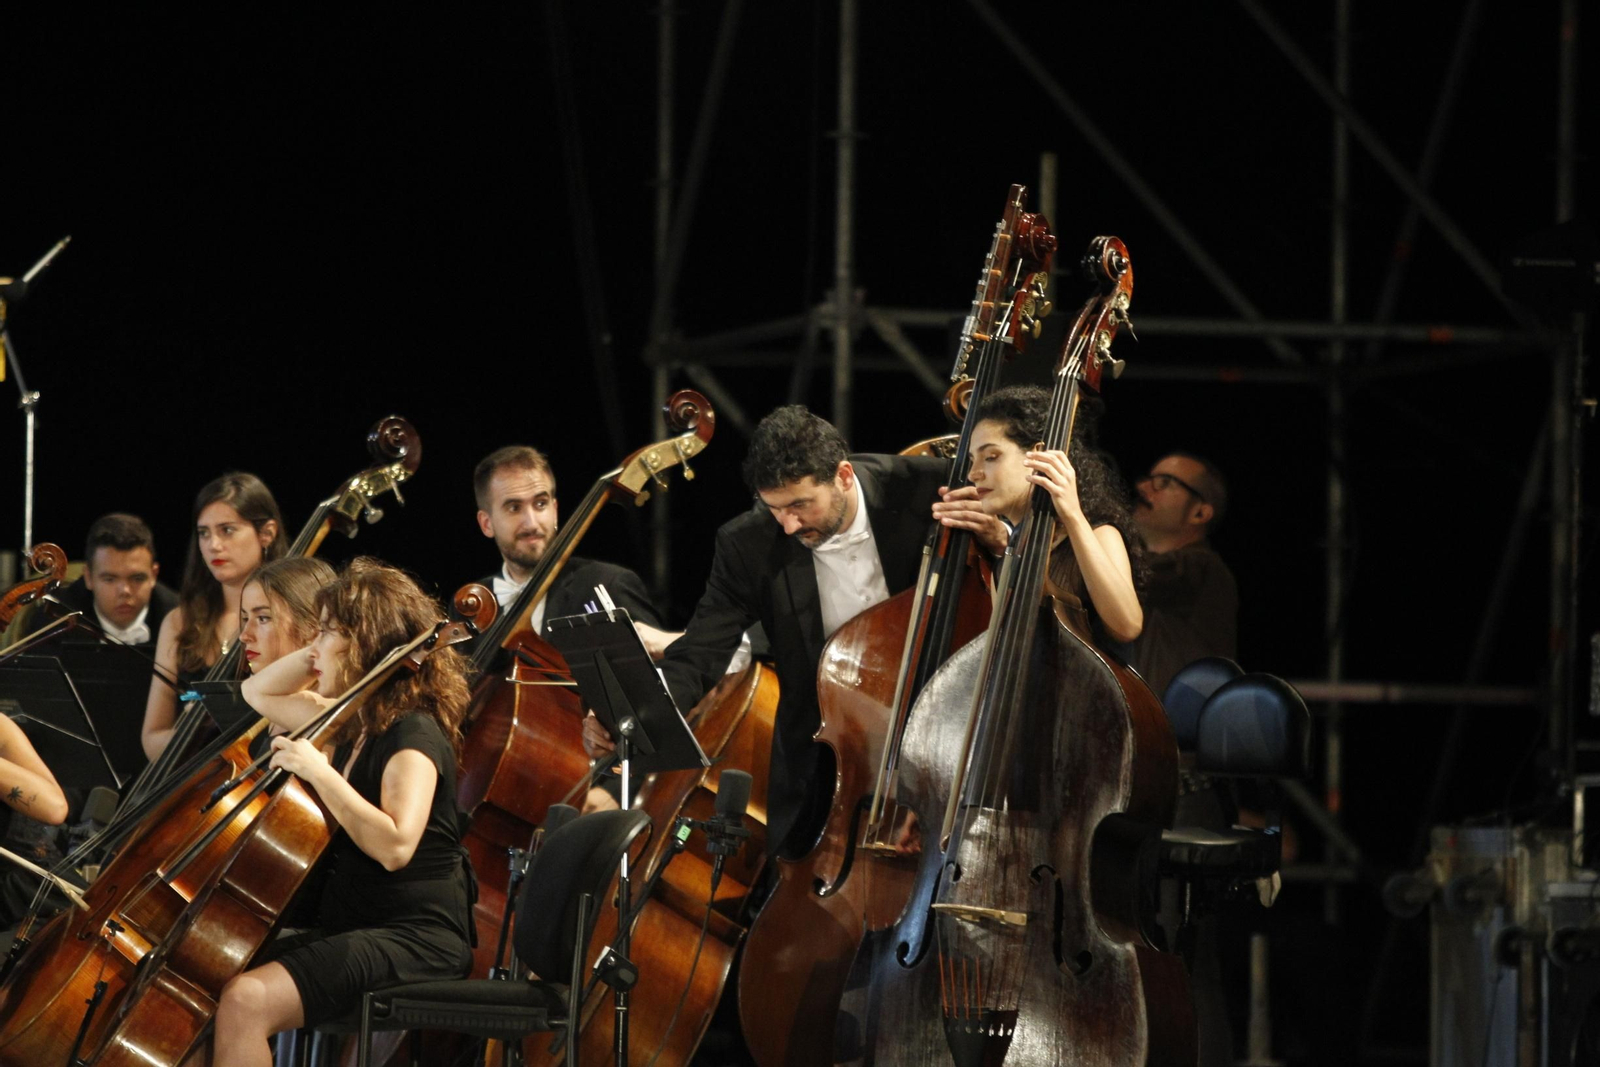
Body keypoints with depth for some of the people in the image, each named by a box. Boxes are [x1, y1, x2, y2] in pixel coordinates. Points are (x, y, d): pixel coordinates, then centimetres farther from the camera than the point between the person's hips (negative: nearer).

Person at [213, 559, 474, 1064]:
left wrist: (319, 771, -27)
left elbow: (395, 845, -29)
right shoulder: (353, 724, 15)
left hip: (413, 939, -10)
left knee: (246, 1001, -28)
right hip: (349, 927, 10)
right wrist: (323, 650, 14)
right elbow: (258, 692, 29)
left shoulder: (414, 734, -13)